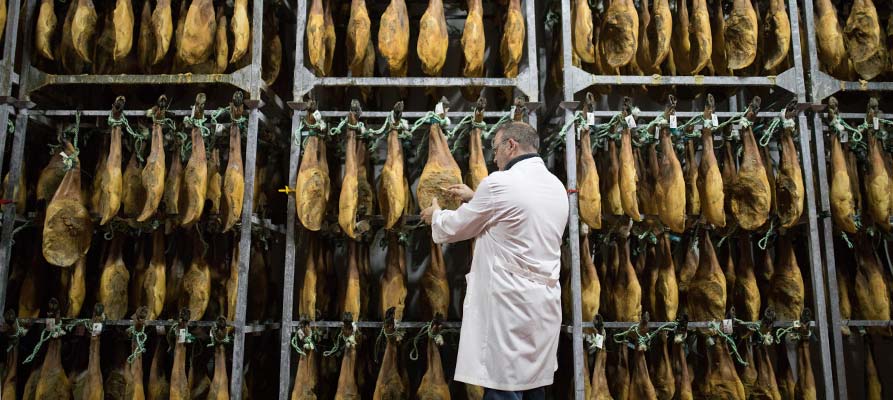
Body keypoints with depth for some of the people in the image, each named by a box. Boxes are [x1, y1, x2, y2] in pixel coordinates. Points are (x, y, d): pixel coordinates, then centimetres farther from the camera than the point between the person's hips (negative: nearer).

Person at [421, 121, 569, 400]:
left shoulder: (500, 183, -13)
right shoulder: (556, 187, 11)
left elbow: (455, 228, -2)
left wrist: (436, 215, 20)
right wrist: (475, 198, 31)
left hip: (509, 304, -8)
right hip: (544, 304, 8)